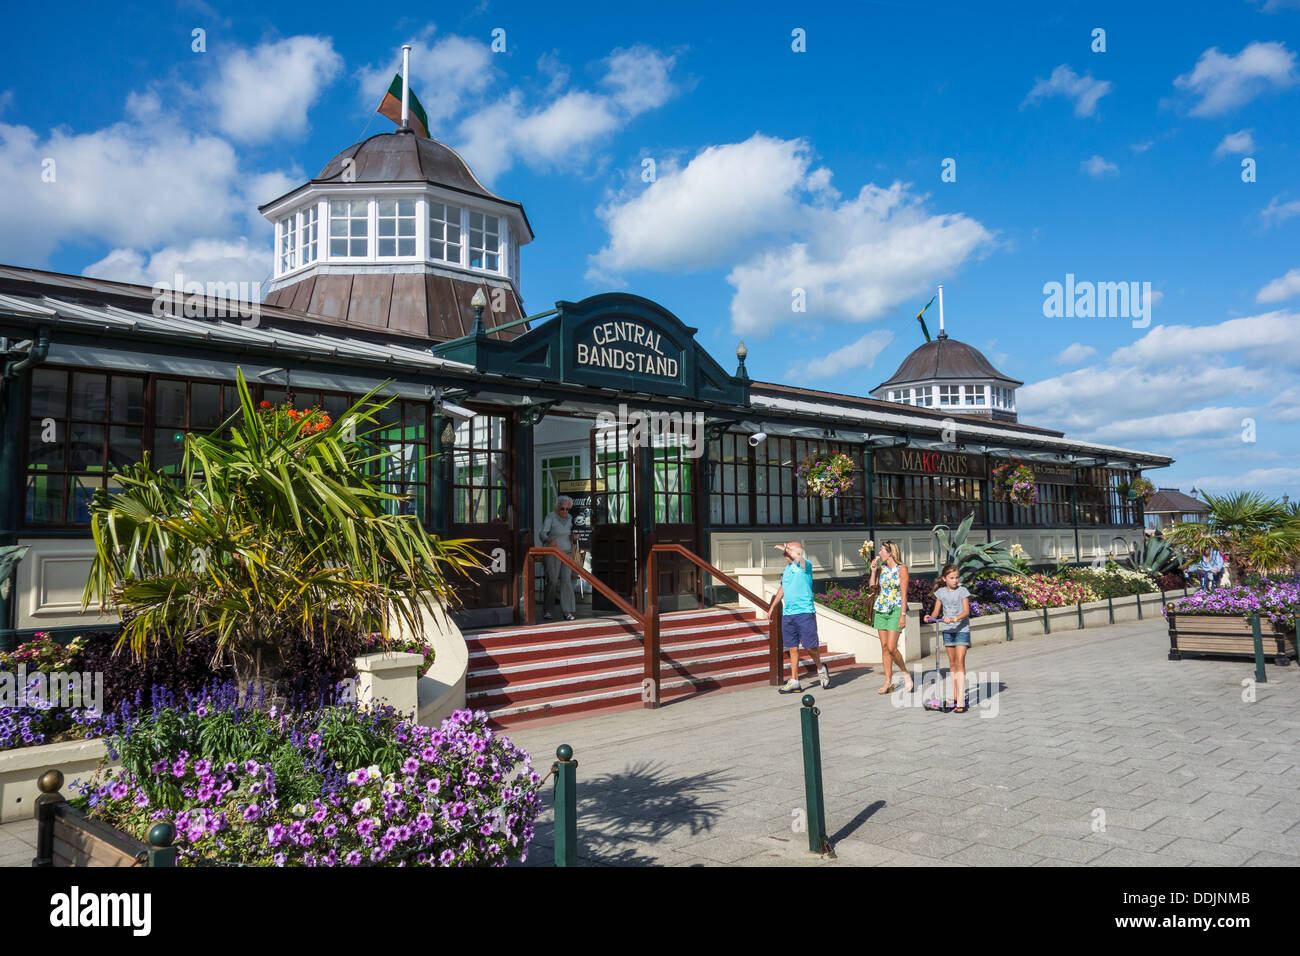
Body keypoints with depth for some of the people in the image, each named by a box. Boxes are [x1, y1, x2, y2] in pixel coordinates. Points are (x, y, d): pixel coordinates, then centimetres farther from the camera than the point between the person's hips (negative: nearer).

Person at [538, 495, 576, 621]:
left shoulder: (569, 519, 11)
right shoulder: (551, 517, -7)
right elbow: (542, 534, -21)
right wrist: (550, 541, -39)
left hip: (566, 553, 5)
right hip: (552, 553, -5)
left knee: (567, 581, -7)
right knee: (552, 581, -8)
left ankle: (568, 612, -7)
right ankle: (546, 610, 9)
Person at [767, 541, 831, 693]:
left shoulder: (805, 564, -6)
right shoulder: (787, 568, 17)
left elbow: (798, 558, -30)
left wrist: (783, 548, -14)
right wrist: (772, 606, 30)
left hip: (805, 612, -7)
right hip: (787, 613, 7)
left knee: (809, 646, -3)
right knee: (793, 648, 6)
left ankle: (820, 669, 24)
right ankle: (794, 681, 10)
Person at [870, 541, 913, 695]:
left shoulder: (902, 569, -5)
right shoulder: (881, 568, 11)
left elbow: (904, 594, -8)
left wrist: (903, 615, -13)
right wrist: (873, 570, 3)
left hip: (895, 610, -6)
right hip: (881, 610, 6)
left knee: (891, 647, -12)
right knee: (884, 647, 4)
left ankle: (905, 673, 10)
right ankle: (888, 681, 9)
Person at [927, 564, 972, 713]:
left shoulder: (962, 591, -7)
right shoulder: (941, 592, 5)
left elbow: (966, 611, -16)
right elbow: (937, 611, 6)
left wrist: (953, 619, -32)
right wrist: (930, 617, -16)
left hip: (962, 629, -4)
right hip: (947, 630, 4)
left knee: (960, 662, -12)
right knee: (952, 663, 11)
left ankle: (961, 701, -13)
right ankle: (954, 697, 21)